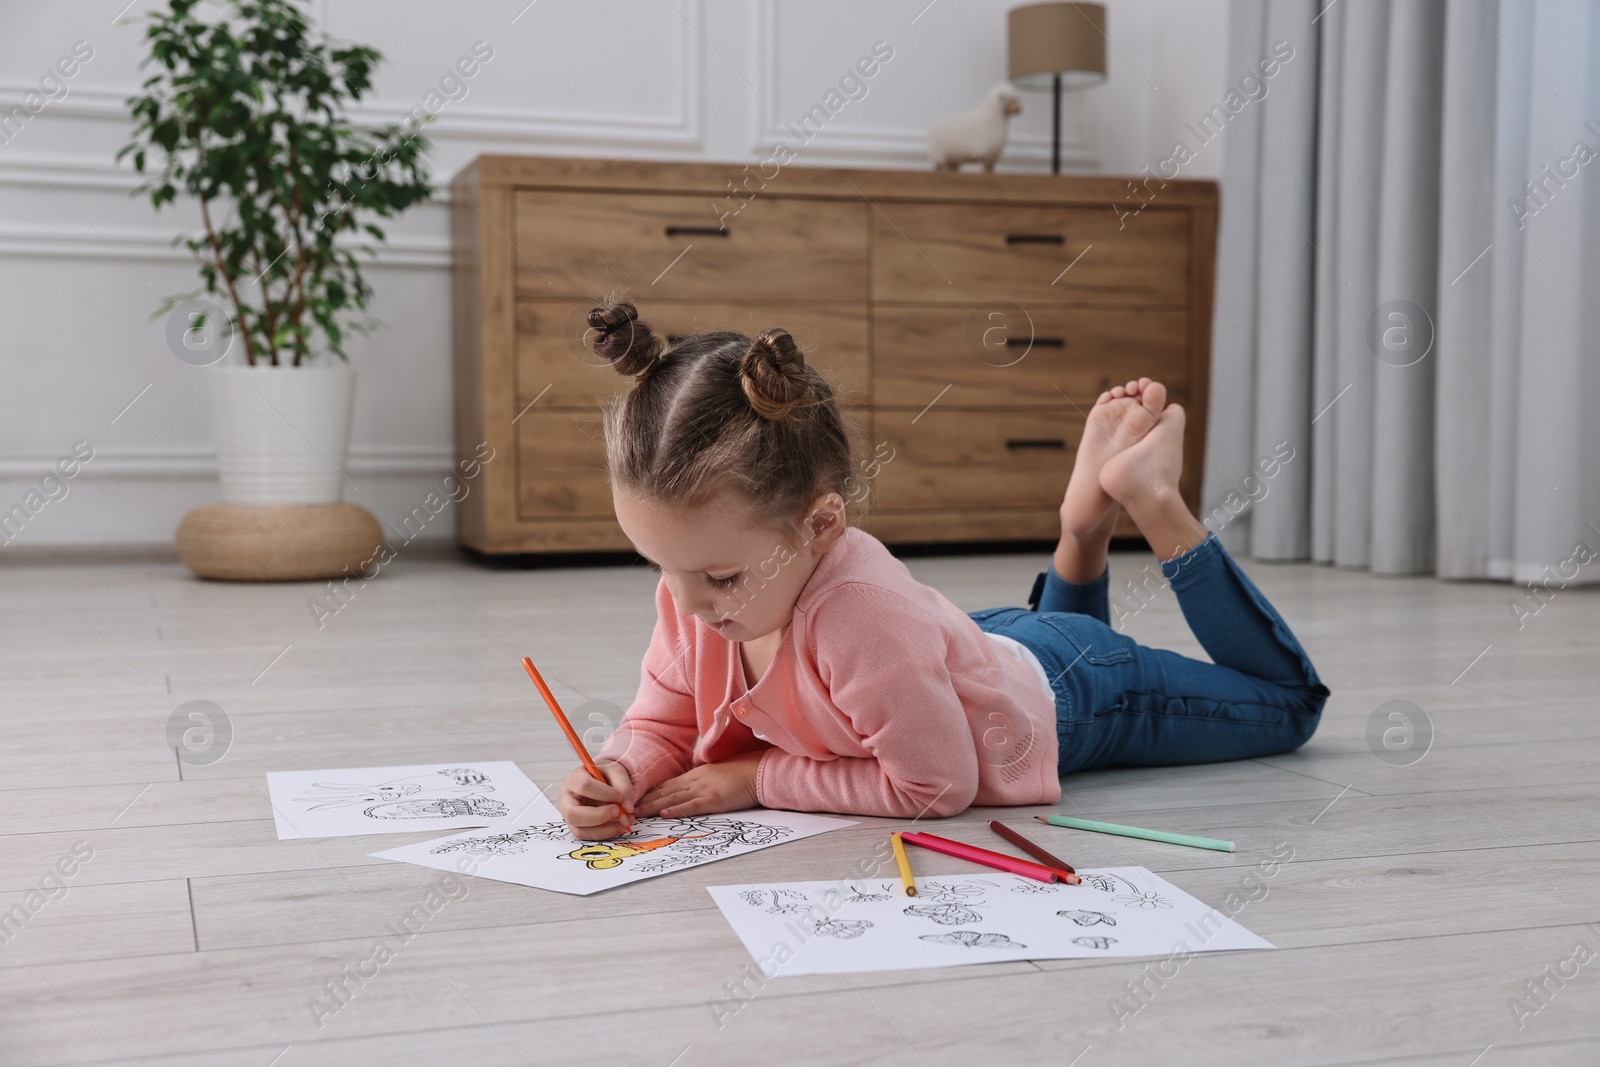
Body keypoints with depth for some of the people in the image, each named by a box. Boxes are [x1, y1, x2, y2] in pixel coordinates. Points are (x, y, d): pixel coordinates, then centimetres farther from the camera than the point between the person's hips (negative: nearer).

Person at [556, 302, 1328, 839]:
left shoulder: (865, 618, -48)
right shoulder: (695, 587, -26)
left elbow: (934, 787, -36)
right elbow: (662, 721, -11)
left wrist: (758, 777, -34)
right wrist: (619, 774, -34)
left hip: (1069, 695, -6)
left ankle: (1152, 503, 18)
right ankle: (1089, 511, 29)